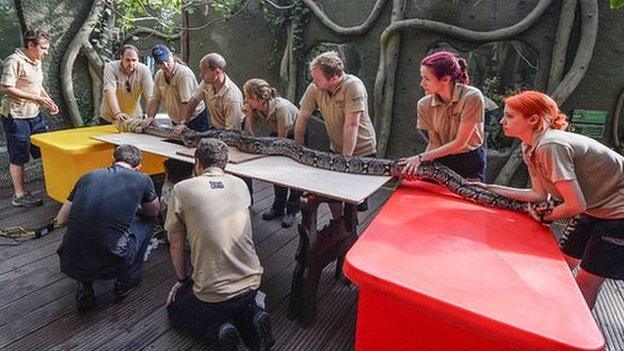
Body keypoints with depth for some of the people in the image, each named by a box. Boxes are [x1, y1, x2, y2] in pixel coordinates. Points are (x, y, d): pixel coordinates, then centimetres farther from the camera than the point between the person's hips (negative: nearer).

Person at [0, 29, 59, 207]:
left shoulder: (36, 62, 11)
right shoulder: (14, 61, -16)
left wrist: (49, 101, 6)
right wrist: (36, 98, -21)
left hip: (35, 115, 8)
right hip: (16, 117, -8)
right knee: (19, 157, 1)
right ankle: (19, 195, 13)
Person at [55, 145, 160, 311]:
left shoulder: (88, 177, 9)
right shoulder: (142, 180, 0)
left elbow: (60, 221, 16)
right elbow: (154, 212, 21)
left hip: (70, 265, 4)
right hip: (110, 265, -4)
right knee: (147, 220, 19)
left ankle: (84, 287, 20)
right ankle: (126, 281, 23)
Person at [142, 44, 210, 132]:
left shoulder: (184, 74, -20)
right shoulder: (159, 75, 3)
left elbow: (188, 103, -26)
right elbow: (155, 100, 10)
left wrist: (183, 124, -31)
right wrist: (150, 117, -2)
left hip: (195, 118, -6)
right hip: (176, 122, 7)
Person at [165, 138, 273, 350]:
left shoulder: (182, 189, -8)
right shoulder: (241, 185, 3)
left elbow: (176, 245, 1)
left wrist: (182, 280, 17)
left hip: (213, 296, -4)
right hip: (252, 284, 4)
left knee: (174, 309, 27)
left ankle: (217, 330, 2)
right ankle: (250, 317, 7)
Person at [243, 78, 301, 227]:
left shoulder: (281, 107, -37)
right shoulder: (254, 108, -18)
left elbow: (281, 139, -29)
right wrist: (248, 117, -29)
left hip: (297, 134, -6)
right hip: (276, 134, 6)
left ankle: (292, 210, 6)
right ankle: (278, 206, 17)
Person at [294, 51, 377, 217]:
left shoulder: (353, 86, -26)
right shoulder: (314, 88, -10)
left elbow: (351, 125, -27)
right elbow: (303, 118, -1)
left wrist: (345, 159, -25)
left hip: (361, 150, -5)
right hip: (336, 149, 5)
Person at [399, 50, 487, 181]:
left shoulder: (472, 97, -21)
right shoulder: (425, 105, -11)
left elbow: (460, 142, -20)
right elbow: (434, 142, -7)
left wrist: (422, 157, -24)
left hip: (470, 162, -2)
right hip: (440, 161, 2)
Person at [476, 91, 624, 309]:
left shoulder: (550, 146, -30)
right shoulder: (529, 149, -2)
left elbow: (575, 205, -30)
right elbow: (540, 194, -2)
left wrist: (546, 218, -11)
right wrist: (490, 189, -4)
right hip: (596, 207, 8)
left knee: (587, 280, 1)